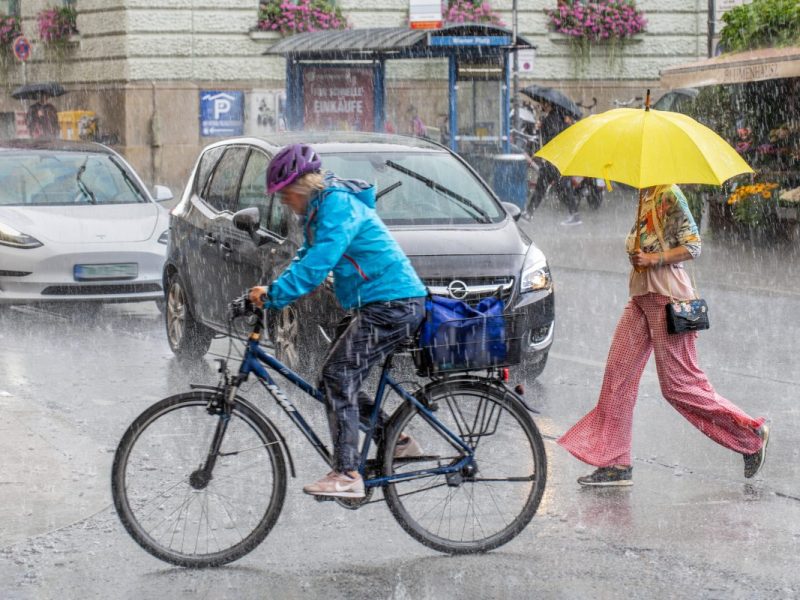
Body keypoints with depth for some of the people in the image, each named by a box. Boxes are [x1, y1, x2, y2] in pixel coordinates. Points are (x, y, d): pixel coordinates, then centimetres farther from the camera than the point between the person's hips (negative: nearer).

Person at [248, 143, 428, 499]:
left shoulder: (338, 205, -16)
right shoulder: (318, 209, 16)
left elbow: (318, 263, -26)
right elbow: (306, 259, 21)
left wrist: (274, 295, -26)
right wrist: (270, 292, 6)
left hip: (393, 305, -11)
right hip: (372, 305, 11)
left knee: (338, 377, -15)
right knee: (340, 377, 12)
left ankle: (347, 475, -18)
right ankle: (396, 441, 20)